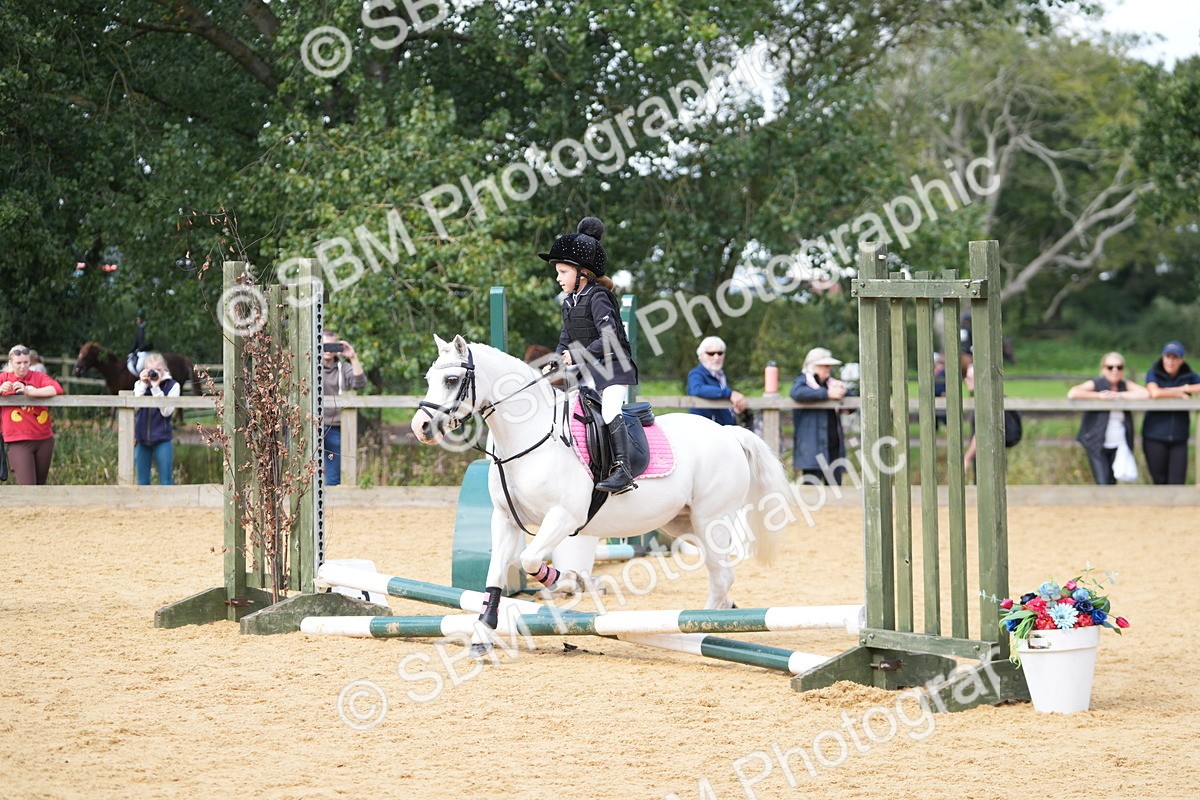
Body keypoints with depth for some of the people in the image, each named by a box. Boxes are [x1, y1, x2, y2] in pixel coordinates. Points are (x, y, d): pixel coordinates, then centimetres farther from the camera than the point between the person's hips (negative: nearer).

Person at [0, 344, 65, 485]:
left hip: (44, 440, 2)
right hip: (18, 441, -2)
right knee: (27, 486, -14)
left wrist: (29, 392, -22)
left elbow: (57, 389, -12)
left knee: (40, 485, 12)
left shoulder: (39, 377, 5)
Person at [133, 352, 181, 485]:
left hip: (162, 438, -3)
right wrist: (143, 384, -15)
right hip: (142, 438, 3)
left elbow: (166, 412, -13)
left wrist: (156, 388, -17)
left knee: (166, 481, 0)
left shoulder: (172, 385, -3)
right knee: (142, 482, 8)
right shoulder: (140, 384, 6)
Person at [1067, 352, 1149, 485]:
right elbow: (1072, 394, -24)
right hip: (1097, 444, -4)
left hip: (1119, 444, 4)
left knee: (1112, 484, 8)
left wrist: (1117, 395, -15)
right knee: (1103, 485, -13)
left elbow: (1145, 393, -13)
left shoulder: (1125, 385, 5)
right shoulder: (1095, 384, -7)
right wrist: (1099, 396, -20)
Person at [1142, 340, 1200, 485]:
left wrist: (1184, 388, -13)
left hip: (1179, 438, 2)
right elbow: (1154, 393, -21)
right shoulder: (1154, 374, 0)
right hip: (1155, 438, -2)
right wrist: (1179, 393, -11)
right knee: (1160, 482, 2)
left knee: (1177, 483, -5)